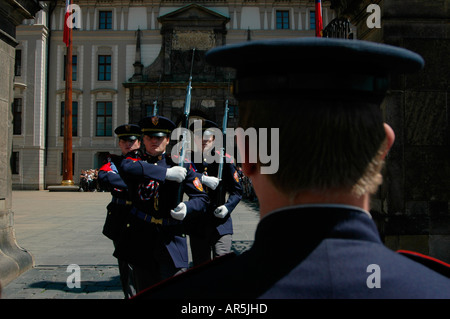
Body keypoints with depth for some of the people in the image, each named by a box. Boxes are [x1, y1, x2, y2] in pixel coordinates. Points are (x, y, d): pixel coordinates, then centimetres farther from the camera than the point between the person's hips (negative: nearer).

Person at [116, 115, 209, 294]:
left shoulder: (181, 165, 6)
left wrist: (186, 208, -18)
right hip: (141, 237, 1)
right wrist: (166, 172, -23)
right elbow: (126, 168, -21)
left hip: (171, 238, -1)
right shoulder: (135, 162, 6)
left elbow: (202, 198, 5)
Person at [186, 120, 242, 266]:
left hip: (220, 221, -1)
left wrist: (227, 207, -12)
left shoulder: (224, 160, 2)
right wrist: (202, 178, -27)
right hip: (197, 225, 1)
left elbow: (237, 191, 5)